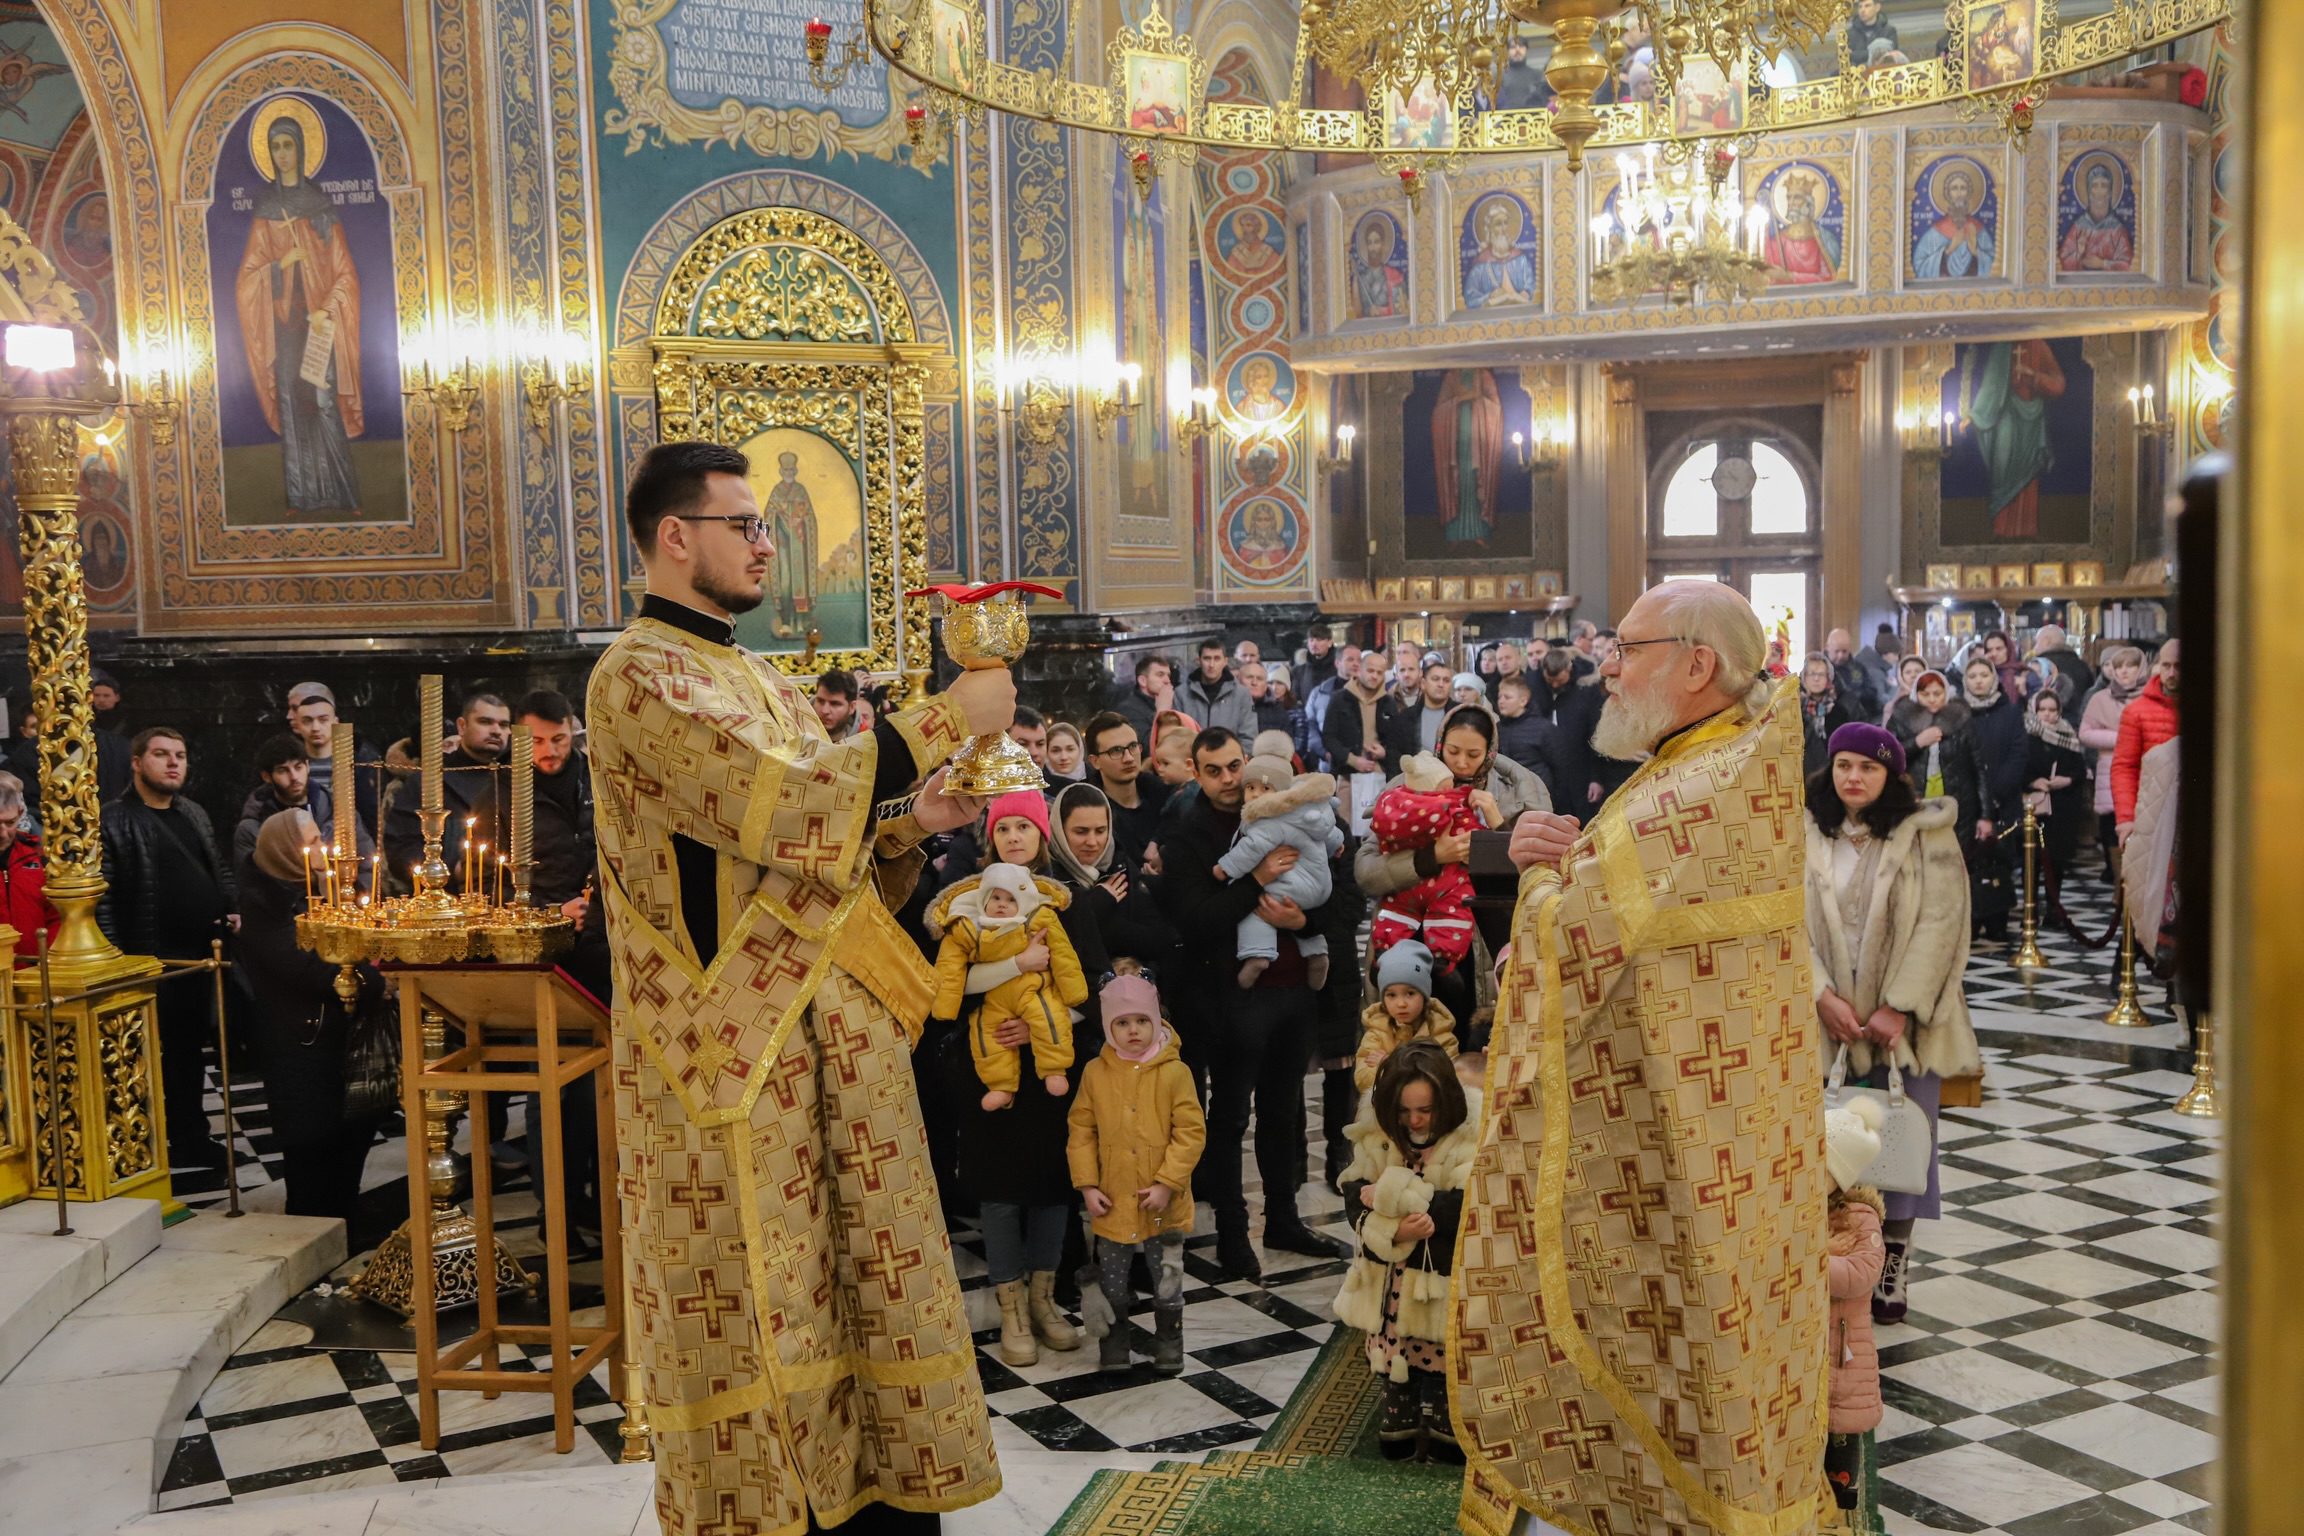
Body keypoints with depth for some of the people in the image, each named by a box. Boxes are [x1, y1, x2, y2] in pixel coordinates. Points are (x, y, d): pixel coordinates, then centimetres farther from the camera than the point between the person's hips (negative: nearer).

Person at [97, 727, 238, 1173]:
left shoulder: (194, 813, 14)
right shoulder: (113, 820, -8)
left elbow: (220, 871, 25)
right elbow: (101, 898, -13)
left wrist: (231, 911, 7)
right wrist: (116, 961, -17)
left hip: (203, 955, 7)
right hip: (152, 960, -7)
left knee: (190, 1051, 15)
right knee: (163, 1055, 0)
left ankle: (193, 1140, 24)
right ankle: (186, 1142, 8)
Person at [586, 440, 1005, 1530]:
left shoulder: (755, 678, 17)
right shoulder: (639, 676, -11)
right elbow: (781, 805, -24)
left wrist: (908, 822, 1)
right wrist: (946, 720, -19)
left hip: (830, 1027, 8)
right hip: (733, 1044, -8)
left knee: (864, 1272, 12)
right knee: (751, 1307, 2)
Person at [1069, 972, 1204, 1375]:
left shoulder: (1174, 1072, -9)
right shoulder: (1095, 1073, -2)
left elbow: (1191, 1132, -10)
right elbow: (1081, 1132, 2)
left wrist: (1167, 1183, -16)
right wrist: (1087, 1185, -5)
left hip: (1164, 1206, -2)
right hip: (1112, 1204, 2)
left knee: (1167, 1281, 11)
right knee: (1111, 1285, 12)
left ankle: (1168, 1349, 28)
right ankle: (1113, 1351, 29)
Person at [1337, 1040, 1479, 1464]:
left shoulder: (1471, 1136, -14)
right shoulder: (1376, 1133, -2)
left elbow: (1465, 1208, -24)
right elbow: (1355, 1199, -5)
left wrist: (1390, 1196, -18)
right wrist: (1394, 1230, -25)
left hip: (1446, 1287, -3)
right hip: (1390, 1283, 4)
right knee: (1395, 1372, 12)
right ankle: (1397, 1424, 32)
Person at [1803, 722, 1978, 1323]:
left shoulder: (1927, 834, -3)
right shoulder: (1807, 836, 3)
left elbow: (1940, 925, -8)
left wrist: (1899, 1009, -13)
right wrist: (1822, 996, -12)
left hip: (1905, 1019, -1)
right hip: (1831, 1019, 2)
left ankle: (1894, 1264, 14)